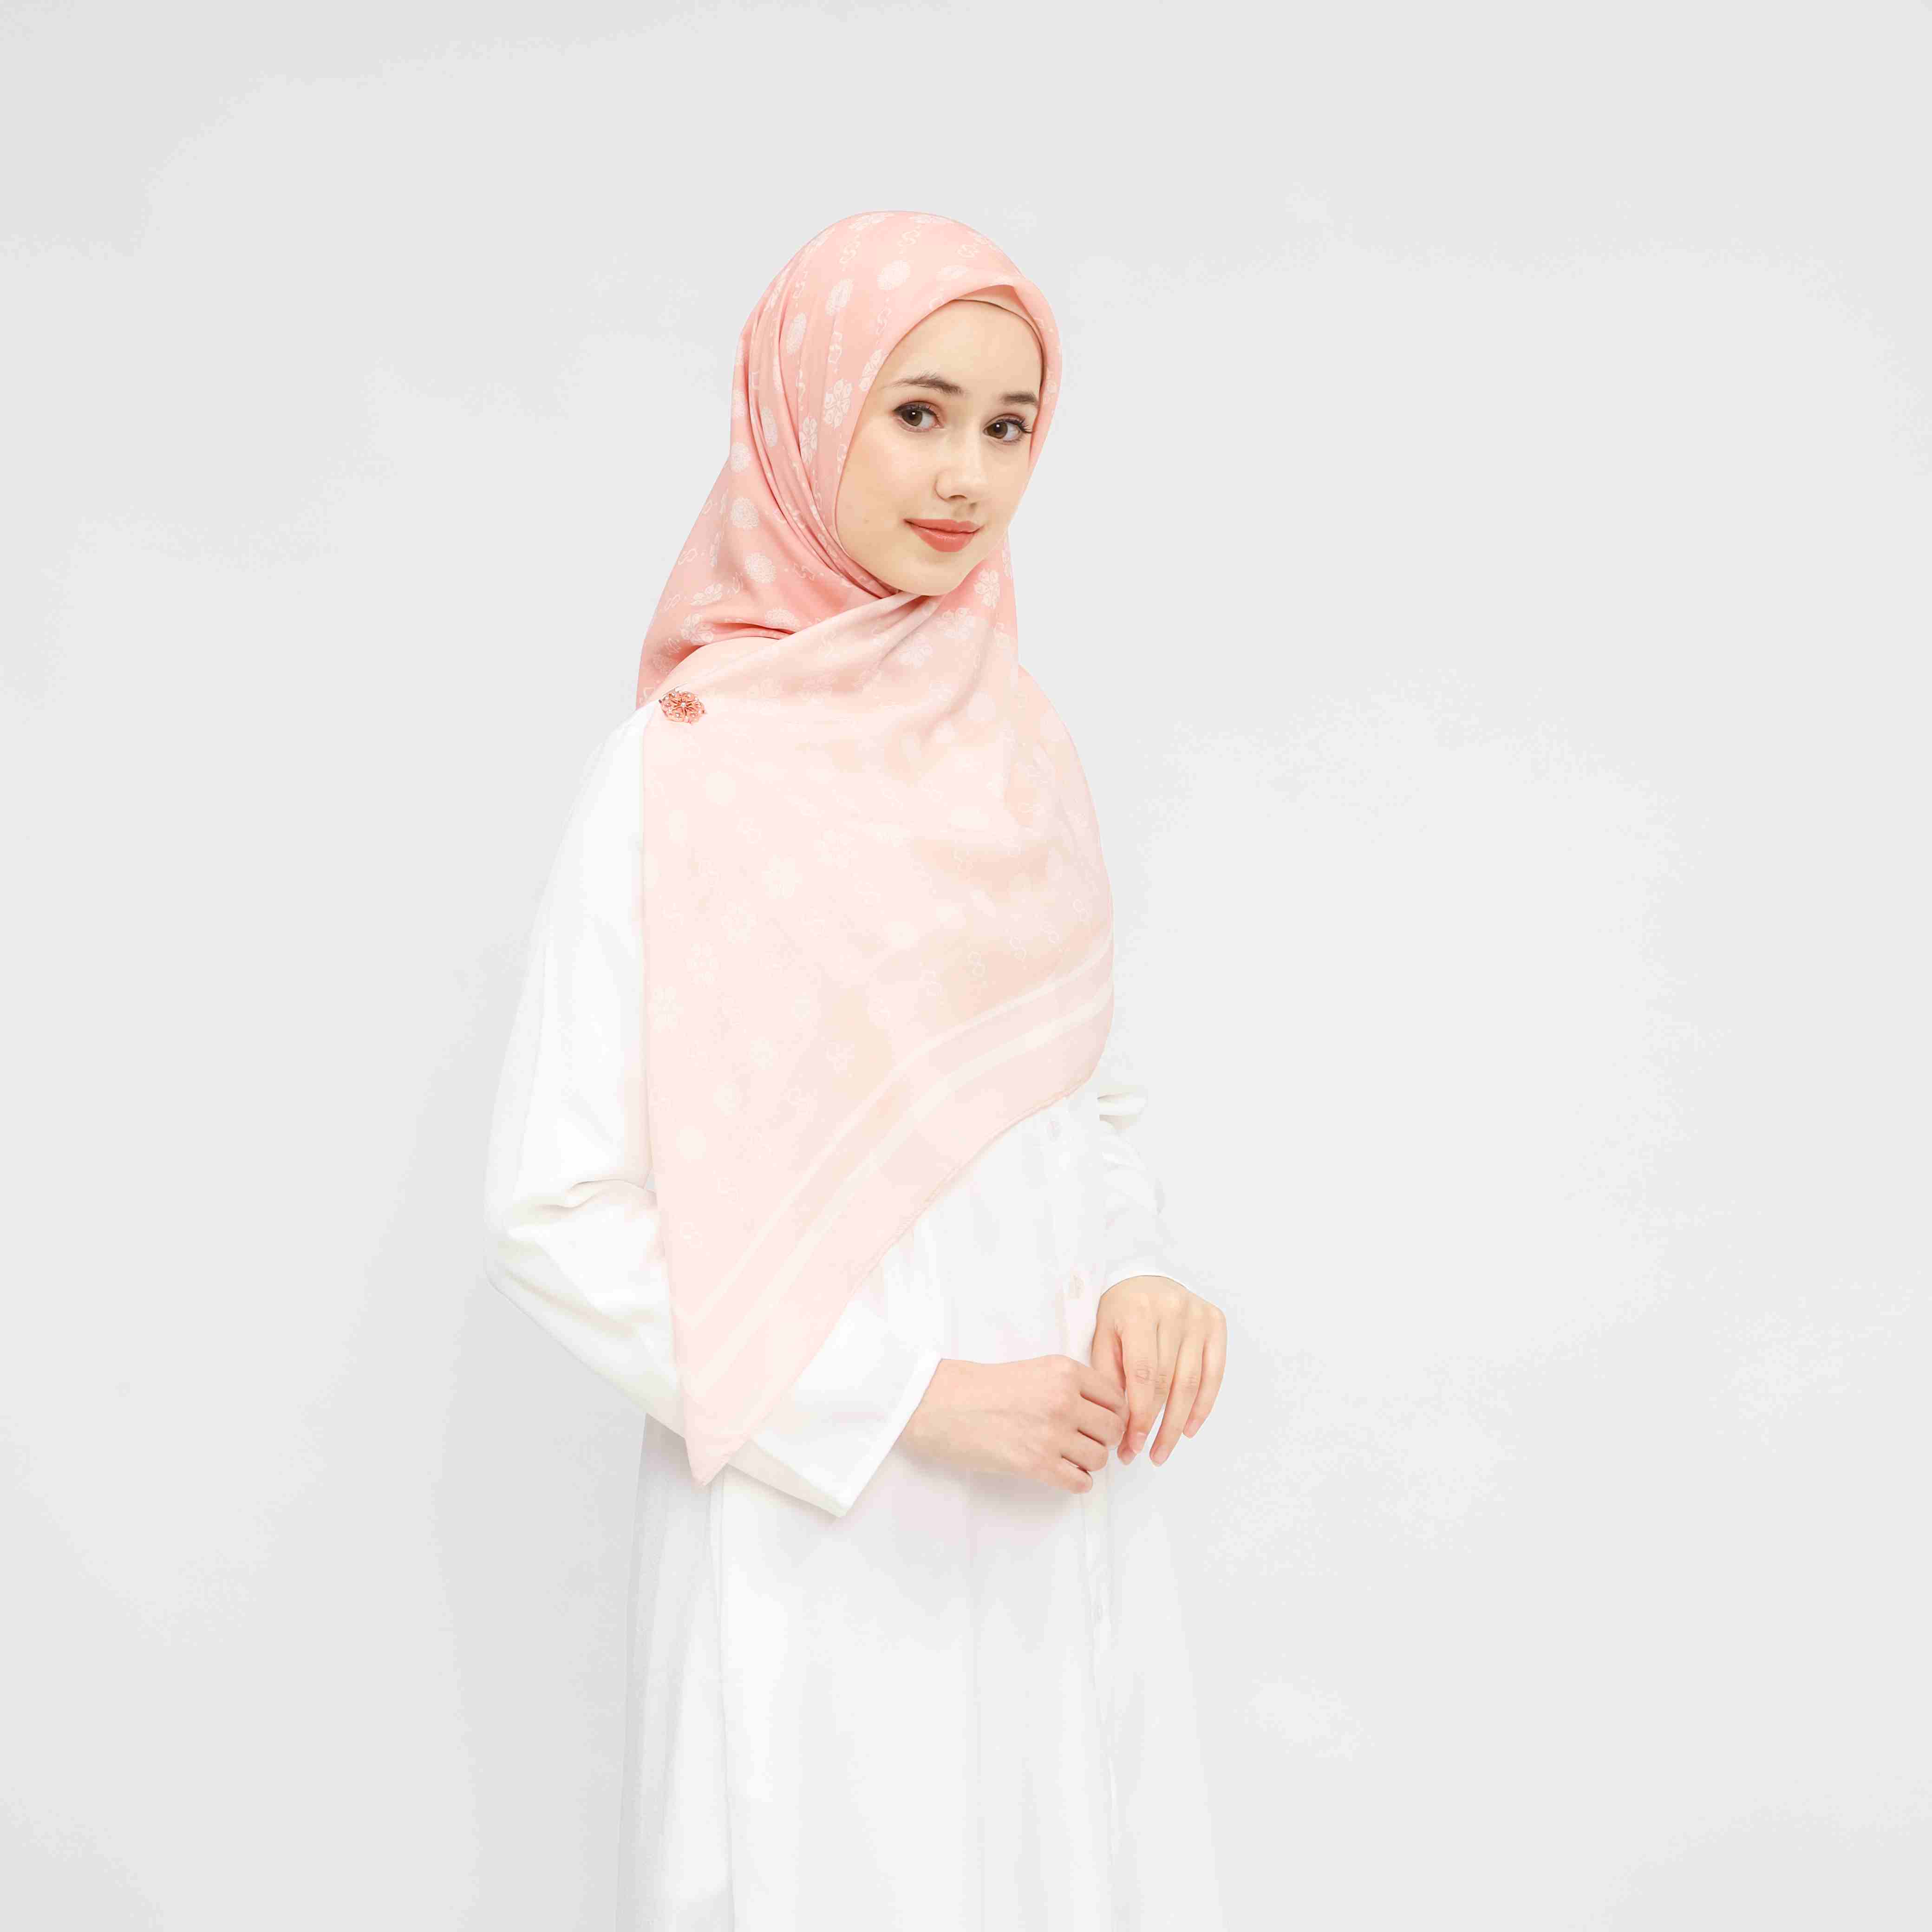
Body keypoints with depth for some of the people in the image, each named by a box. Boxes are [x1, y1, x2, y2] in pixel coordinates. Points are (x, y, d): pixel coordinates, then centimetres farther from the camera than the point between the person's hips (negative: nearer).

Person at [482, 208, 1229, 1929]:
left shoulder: (1023, 750, 4)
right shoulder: (686, 773, -12)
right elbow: (557, 1215, -13)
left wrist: (1135, 1279, -5)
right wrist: (913, 1398, -16)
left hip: (1065, 1533, 5)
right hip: (819, 1538, -5)